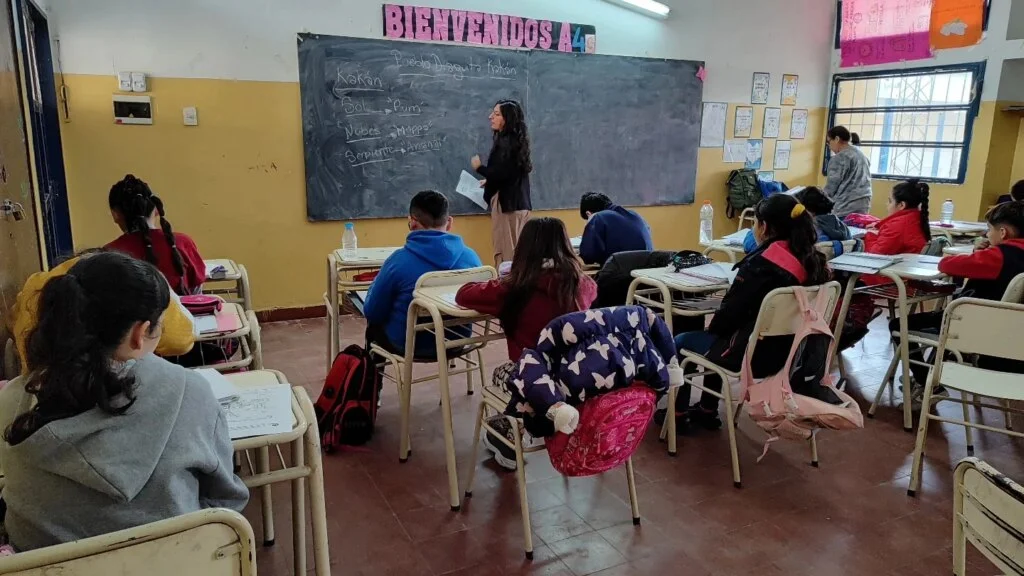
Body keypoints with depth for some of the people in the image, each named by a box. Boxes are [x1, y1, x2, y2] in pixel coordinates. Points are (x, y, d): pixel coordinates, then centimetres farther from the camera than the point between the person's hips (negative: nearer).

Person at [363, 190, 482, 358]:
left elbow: (372, 313, -10)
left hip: (409, 345, -4)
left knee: (374, 324, 29)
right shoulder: (471, 257, -13)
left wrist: (377, 284, 9)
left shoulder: (399, 260, -23)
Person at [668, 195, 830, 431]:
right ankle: (707, 411, 36)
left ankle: (679, 414, 27)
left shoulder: (760, 264, -24)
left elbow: (731, 311, -18)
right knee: (714, 338, 31)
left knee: (680, 342, 14)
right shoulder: (812, 261, 0)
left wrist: (712, 328, 5)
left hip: (754, 353, -8)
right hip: (789, 350, 8)